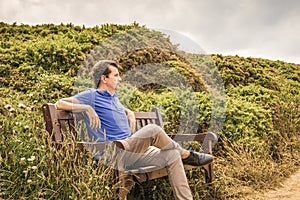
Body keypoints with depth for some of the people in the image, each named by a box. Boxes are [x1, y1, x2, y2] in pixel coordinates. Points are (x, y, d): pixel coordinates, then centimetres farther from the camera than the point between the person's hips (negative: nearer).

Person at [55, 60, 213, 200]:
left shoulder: (114, 96, 23)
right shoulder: (92, 95, 0)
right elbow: (60, 104, -6)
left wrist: (131, 115, 20)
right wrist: (87, 108, -20)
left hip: (130, 150, 8)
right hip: (113, 154, -8)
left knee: (172, 156, -8)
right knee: (153, 130, -27)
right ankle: (186, 155, -3)